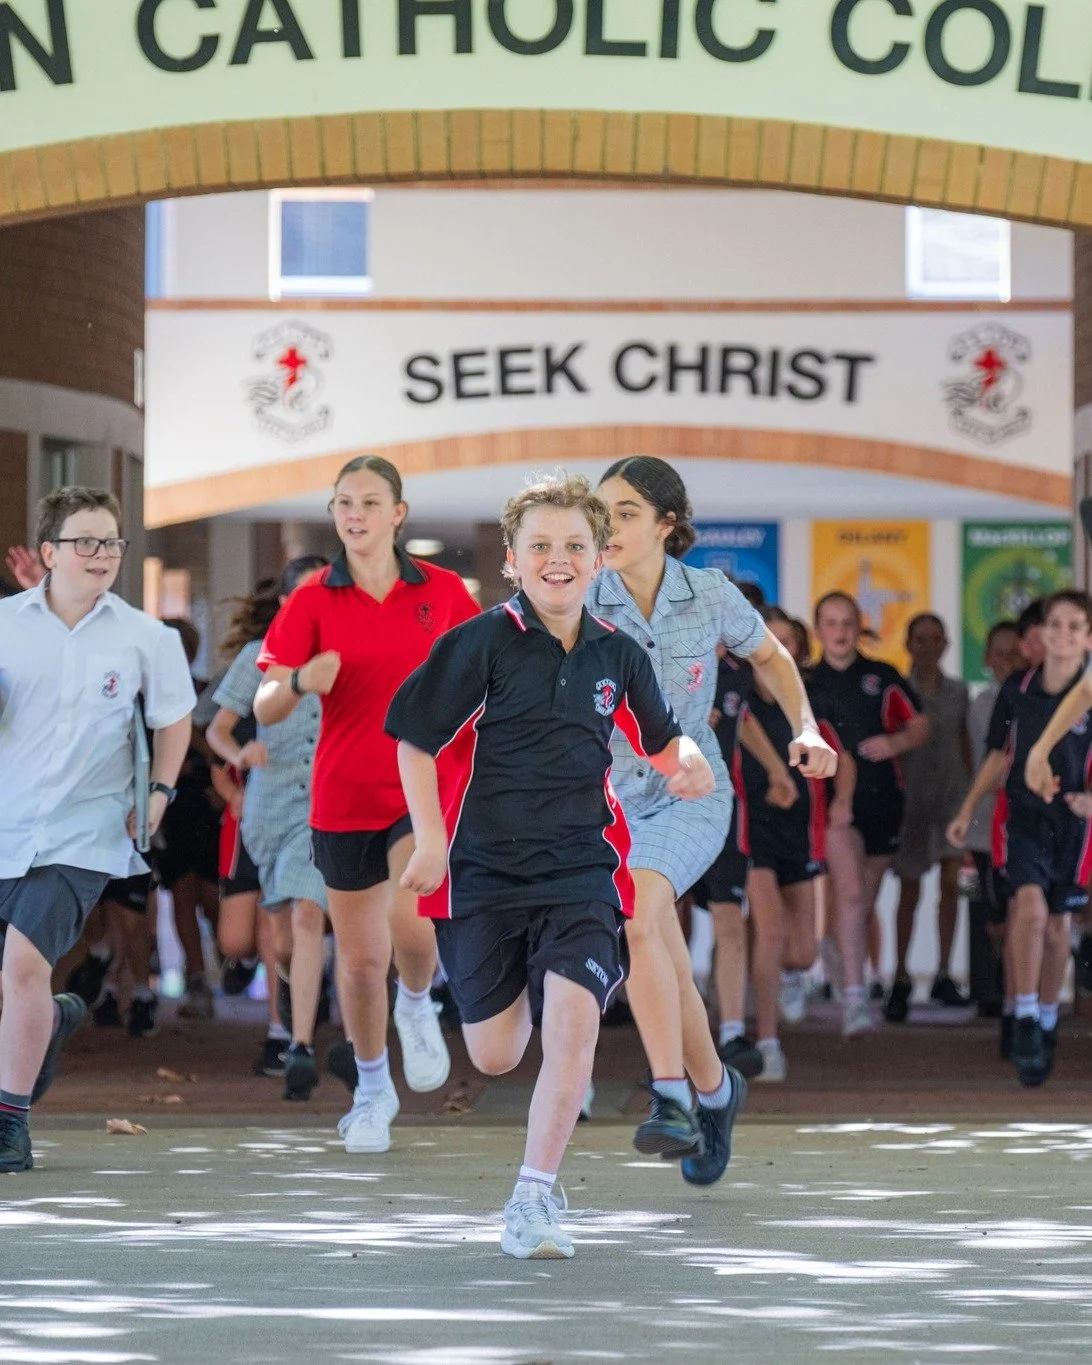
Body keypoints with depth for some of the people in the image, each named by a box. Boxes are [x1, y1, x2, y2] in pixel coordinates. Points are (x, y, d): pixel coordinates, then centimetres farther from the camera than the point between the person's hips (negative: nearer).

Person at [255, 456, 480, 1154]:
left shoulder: (442, 591, 0)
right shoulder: (313, 601, -3)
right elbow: (265, 709, -9)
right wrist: (299, 681, -29)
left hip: (426, 786, -1)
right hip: (345, 800, 1)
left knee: (411, 924, -24)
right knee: (360, 958, 7)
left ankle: (417, 1006, 10)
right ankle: (373, 1089, 29)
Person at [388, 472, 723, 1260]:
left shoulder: (618, 655, 4)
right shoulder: (482, 642, -6)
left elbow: (660, 737, 21)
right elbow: (415, 740, -1)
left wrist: (687, 761, -2)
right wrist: (431, 840, -11)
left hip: (581, 870, 1)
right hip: (484, 870, -1)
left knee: (572, 1018, -21)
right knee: (494, 1057, 6)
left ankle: (534, 1199, -12)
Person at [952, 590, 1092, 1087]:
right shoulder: (1017, 689, -2)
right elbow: (1000, 756, 11)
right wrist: (967, 811, 12)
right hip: (1024, 813, 0)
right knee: (1030, 905, -21)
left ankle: (1047, 1022, 27)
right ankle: (1024, 1018, -17)